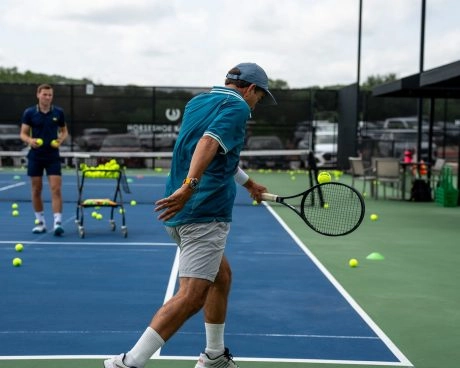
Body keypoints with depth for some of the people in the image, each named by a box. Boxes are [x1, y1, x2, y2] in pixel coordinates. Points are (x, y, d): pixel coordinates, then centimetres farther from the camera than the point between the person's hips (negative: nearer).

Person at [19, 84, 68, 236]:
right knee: (36, 190, 6)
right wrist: (30, 140, -21)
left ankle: (57, 223, -11)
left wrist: (61, 140, -9)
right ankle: (40, 222, 19)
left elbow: (64, 131, 12)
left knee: (56, 189, -10)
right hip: (35, 156, 0)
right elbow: (23, 134, 1)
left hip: (53, 156, 0)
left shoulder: (58, 112, 2)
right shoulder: (29, 113, -1)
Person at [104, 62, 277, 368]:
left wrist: (249, 184, 45)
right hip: (205, 213, -10)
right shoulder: (237, 106, -5)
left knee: (222, 276, 23)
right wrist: (190, 186, -37)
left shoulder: (197, 102, 21)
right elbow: (209, 143, -24)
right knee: (192, 296, -11)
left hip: (181, 215, 10)